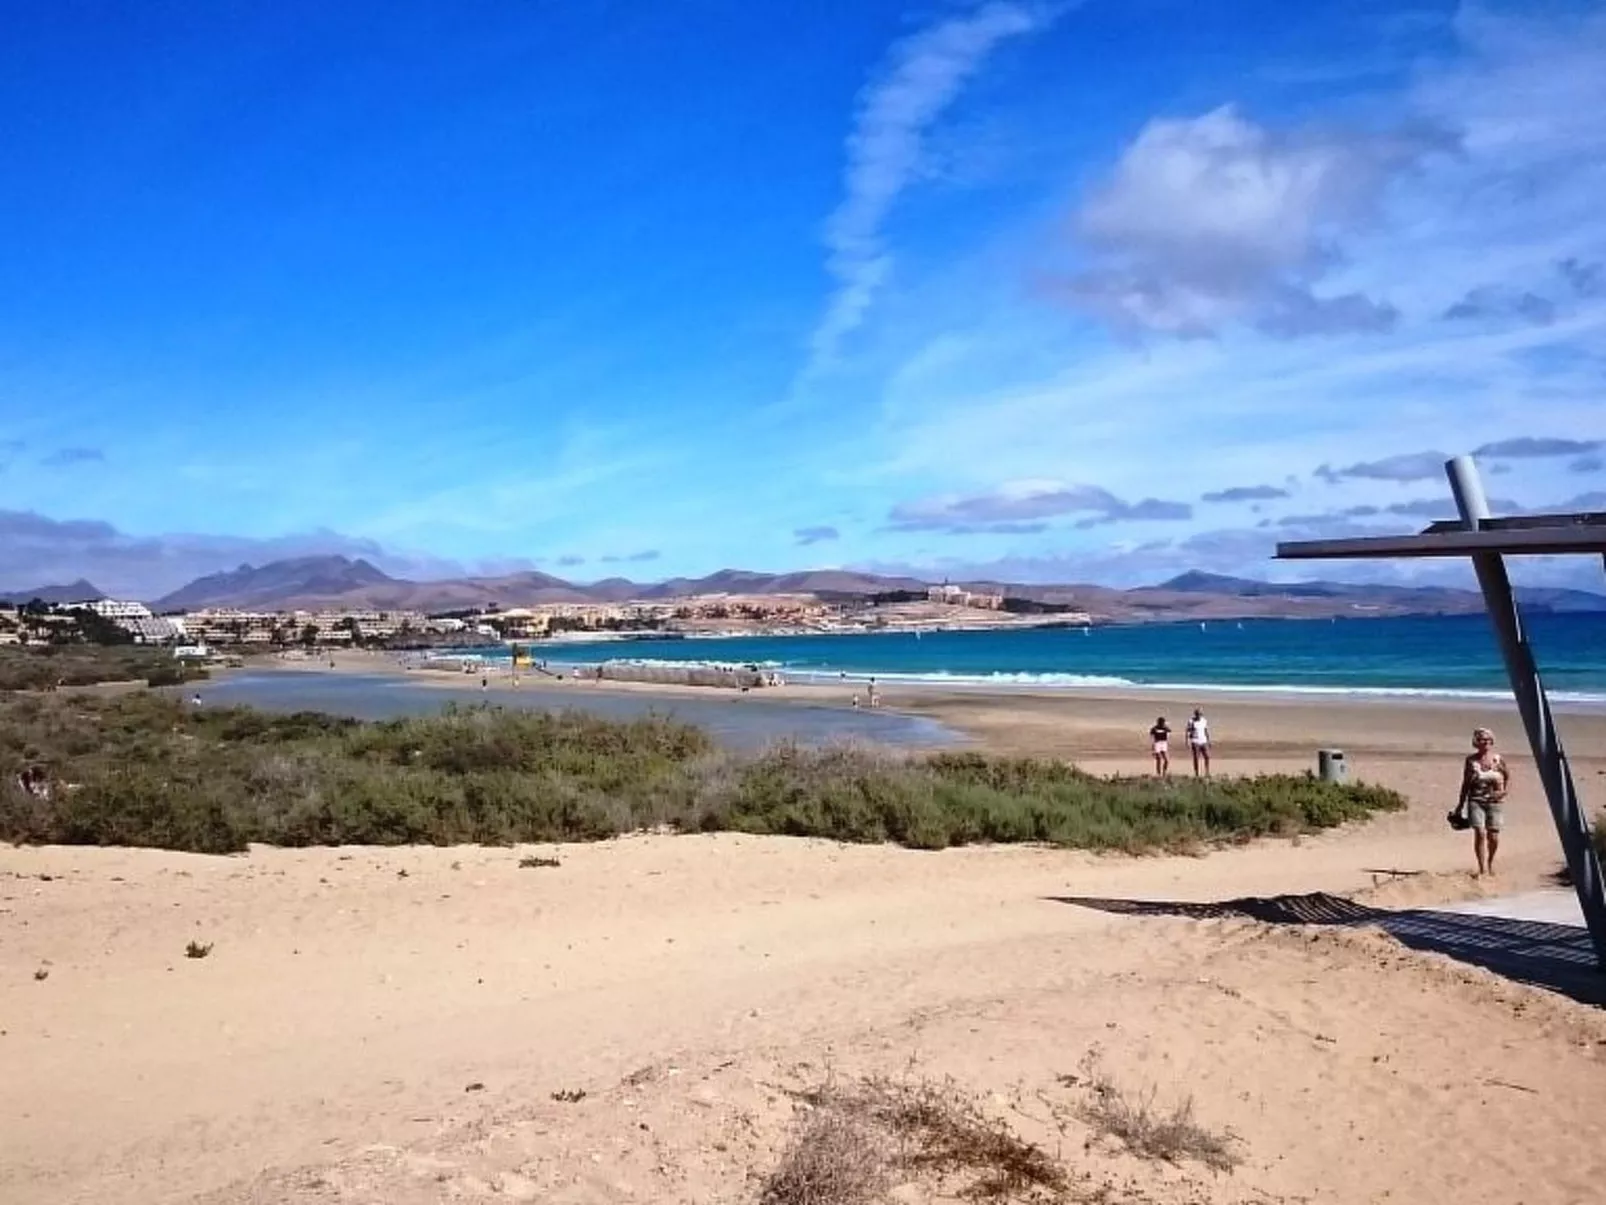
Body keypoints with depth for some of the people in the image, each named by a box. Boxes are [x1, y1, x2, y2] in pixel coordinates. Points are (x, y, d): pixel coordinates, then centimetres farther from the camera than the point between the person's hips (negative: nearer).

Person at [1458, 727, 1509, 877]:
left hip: (1495, 801, 1)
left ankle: (1490, 862, 30)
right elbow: (1466, 783, 7)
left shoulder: (1498, 759, 2)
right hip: (1476, 801, -1)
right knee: (1480, 833, -13)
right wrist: (1461, 803, 7)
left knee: (1493, 837, 1)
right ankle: (1482, 868, -4)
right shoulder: (1471, 760, 2)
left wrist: (1504, 791, -2)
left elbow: (1508, 777, 15)